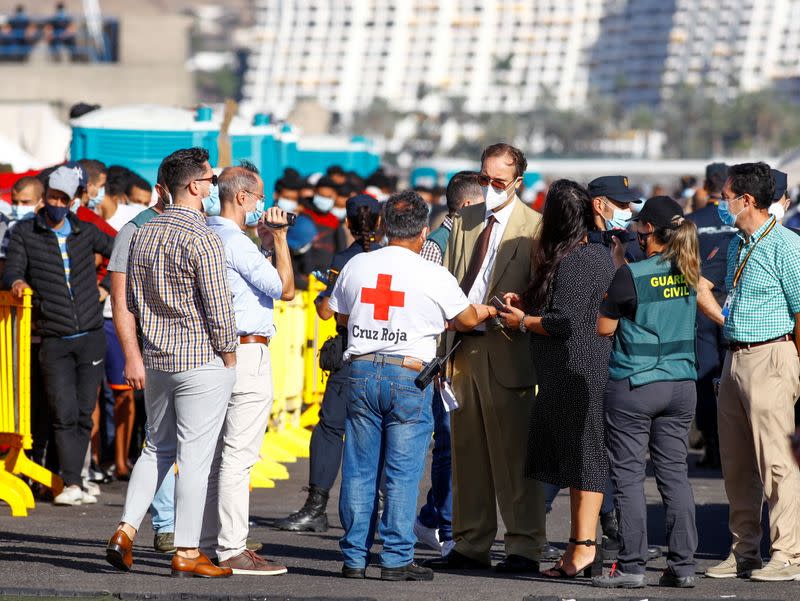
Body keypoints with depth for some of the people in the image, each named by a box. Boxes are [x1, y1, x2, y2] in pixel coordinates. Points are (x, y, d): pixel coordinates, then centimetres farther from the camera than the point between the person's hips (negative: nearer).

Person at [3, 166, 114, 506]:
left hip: (91, 337, 2)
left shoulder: (85, 233, 10)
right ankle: (72, 486, -12)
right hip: (55, 341, -2)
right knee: (64, 414, -11)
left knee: (85, 414, 1)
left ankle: (74, 481, 9)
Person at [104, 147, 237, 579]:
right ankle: (187, 553, 2)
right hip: (202, 360, -7)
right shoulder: (203, 240, -16)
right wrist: (228, 358, -6)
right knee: (194, 456, -1)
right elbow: (218, 306, -17)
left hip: (156, 358, 7)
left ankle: (125, 532, 8)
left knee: (157, 447, 18)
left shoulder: (143, 234, 8)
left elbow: (132, 301, 14)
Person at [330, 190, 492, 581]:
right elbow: (467, 319, 11)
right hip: (409, 377, -3)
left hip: (361, 372, 3)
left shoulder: (356, 266, 5)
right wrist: (488, 311, 33)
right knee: (402, 472, 1)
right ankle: (396, 560, 1)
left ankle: (354, 558, 10)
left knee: (359, 470, 8)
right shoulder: (434, 277, -4)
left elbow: (341, 317, 19)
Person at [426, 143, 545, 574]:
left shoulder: (533, 227, -4)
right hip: (462, 349, 6)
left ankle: (524, 548, 1)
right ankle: (471, 545, 16)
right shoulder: (464, 220, 14)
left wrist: (513, 316, -18)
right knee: (467, 453, 9)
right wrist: (442, 344, 10)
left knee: (512, 454, -4)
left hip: (506, 355, -6)